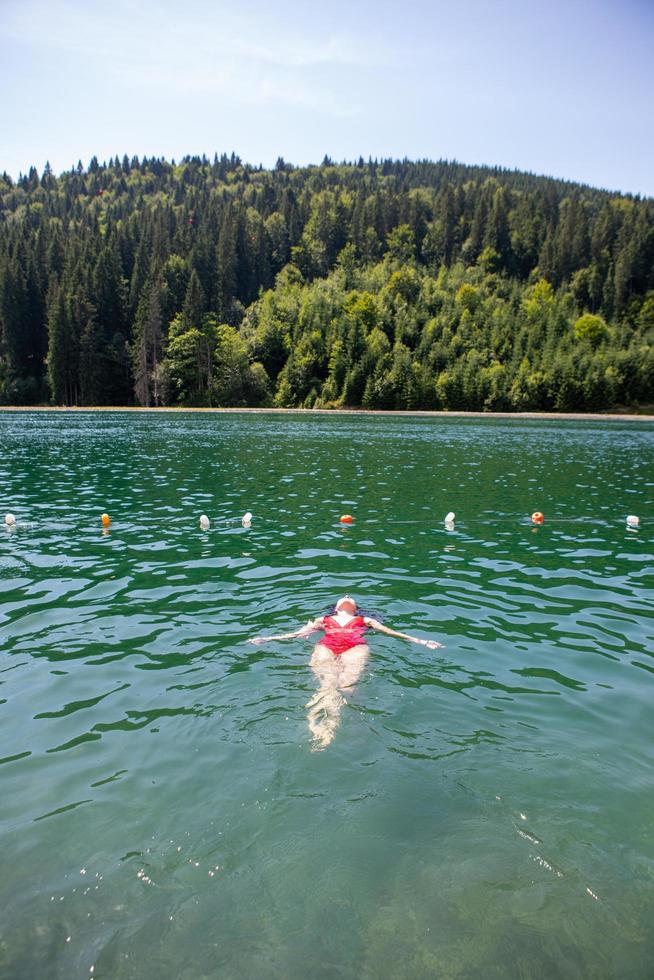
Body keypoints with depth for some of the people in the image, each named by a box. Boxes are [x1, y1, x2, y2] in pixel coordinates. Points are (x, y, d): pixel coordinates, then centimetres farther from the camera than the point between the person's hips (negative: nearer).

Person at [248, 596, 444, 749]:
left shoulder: (365, 620, 37)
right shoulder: (323, 620, 38)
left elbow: (391, 631, 27)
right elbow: (296, 634, 31)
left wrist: (420, 641, 16)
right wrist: (267, 639, 24)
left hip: (355, 648, 0)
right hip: (325, 649, 0)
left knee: (345, 686, -31)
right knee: (328, 685, -31)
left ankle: (329, 726, -49)